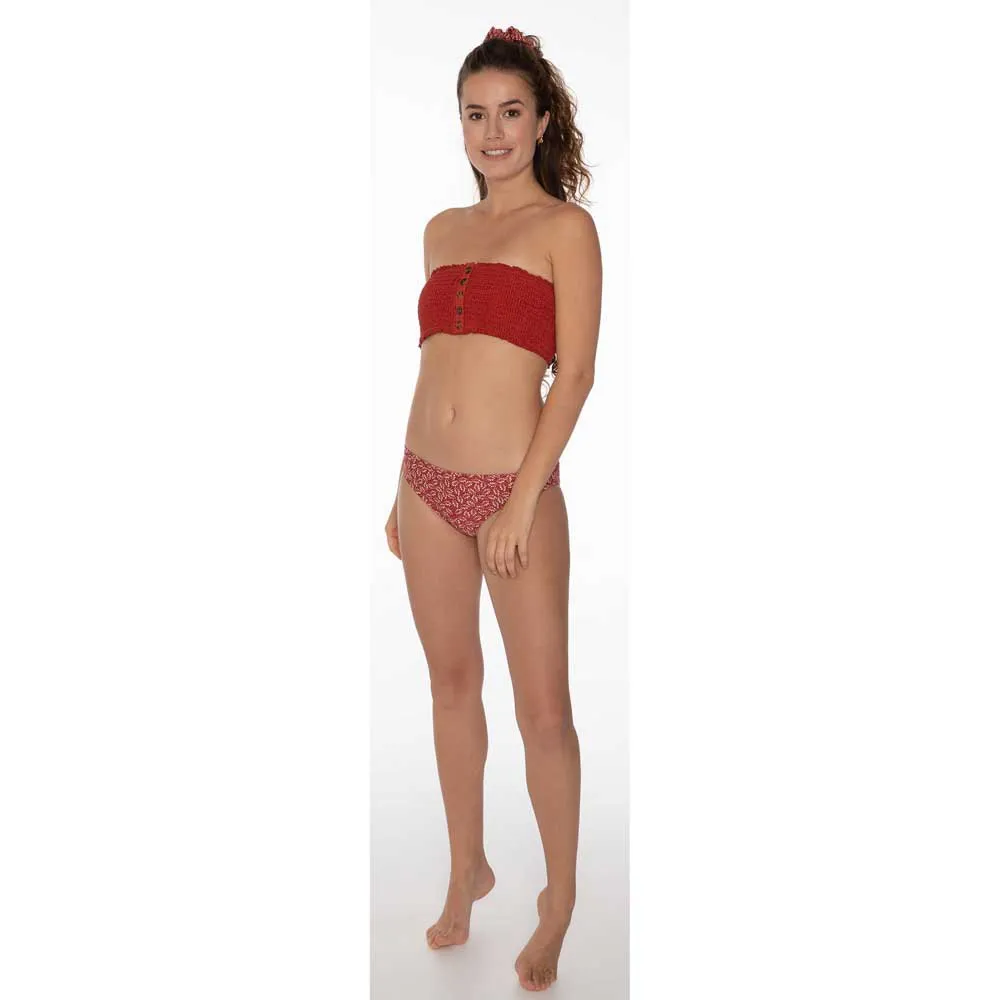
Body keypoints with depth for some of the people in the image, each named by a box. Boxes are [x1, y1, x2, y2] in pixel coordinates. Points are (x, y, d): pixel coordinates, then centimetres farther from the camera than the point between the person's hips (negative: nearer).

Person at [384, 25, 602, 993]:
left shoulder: (565, 227, -3)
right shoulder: (442, 230, 13)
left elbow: (575, 373, -10)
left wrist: (522, 500, -17)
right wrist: (404, 485, 15)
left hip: (517, 490, -5)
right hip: (429, 484, 6)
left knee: (543, 709, 1)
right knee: (451, 683, 15)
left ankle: (560, 899, 22)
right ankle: (467, 871, 33)